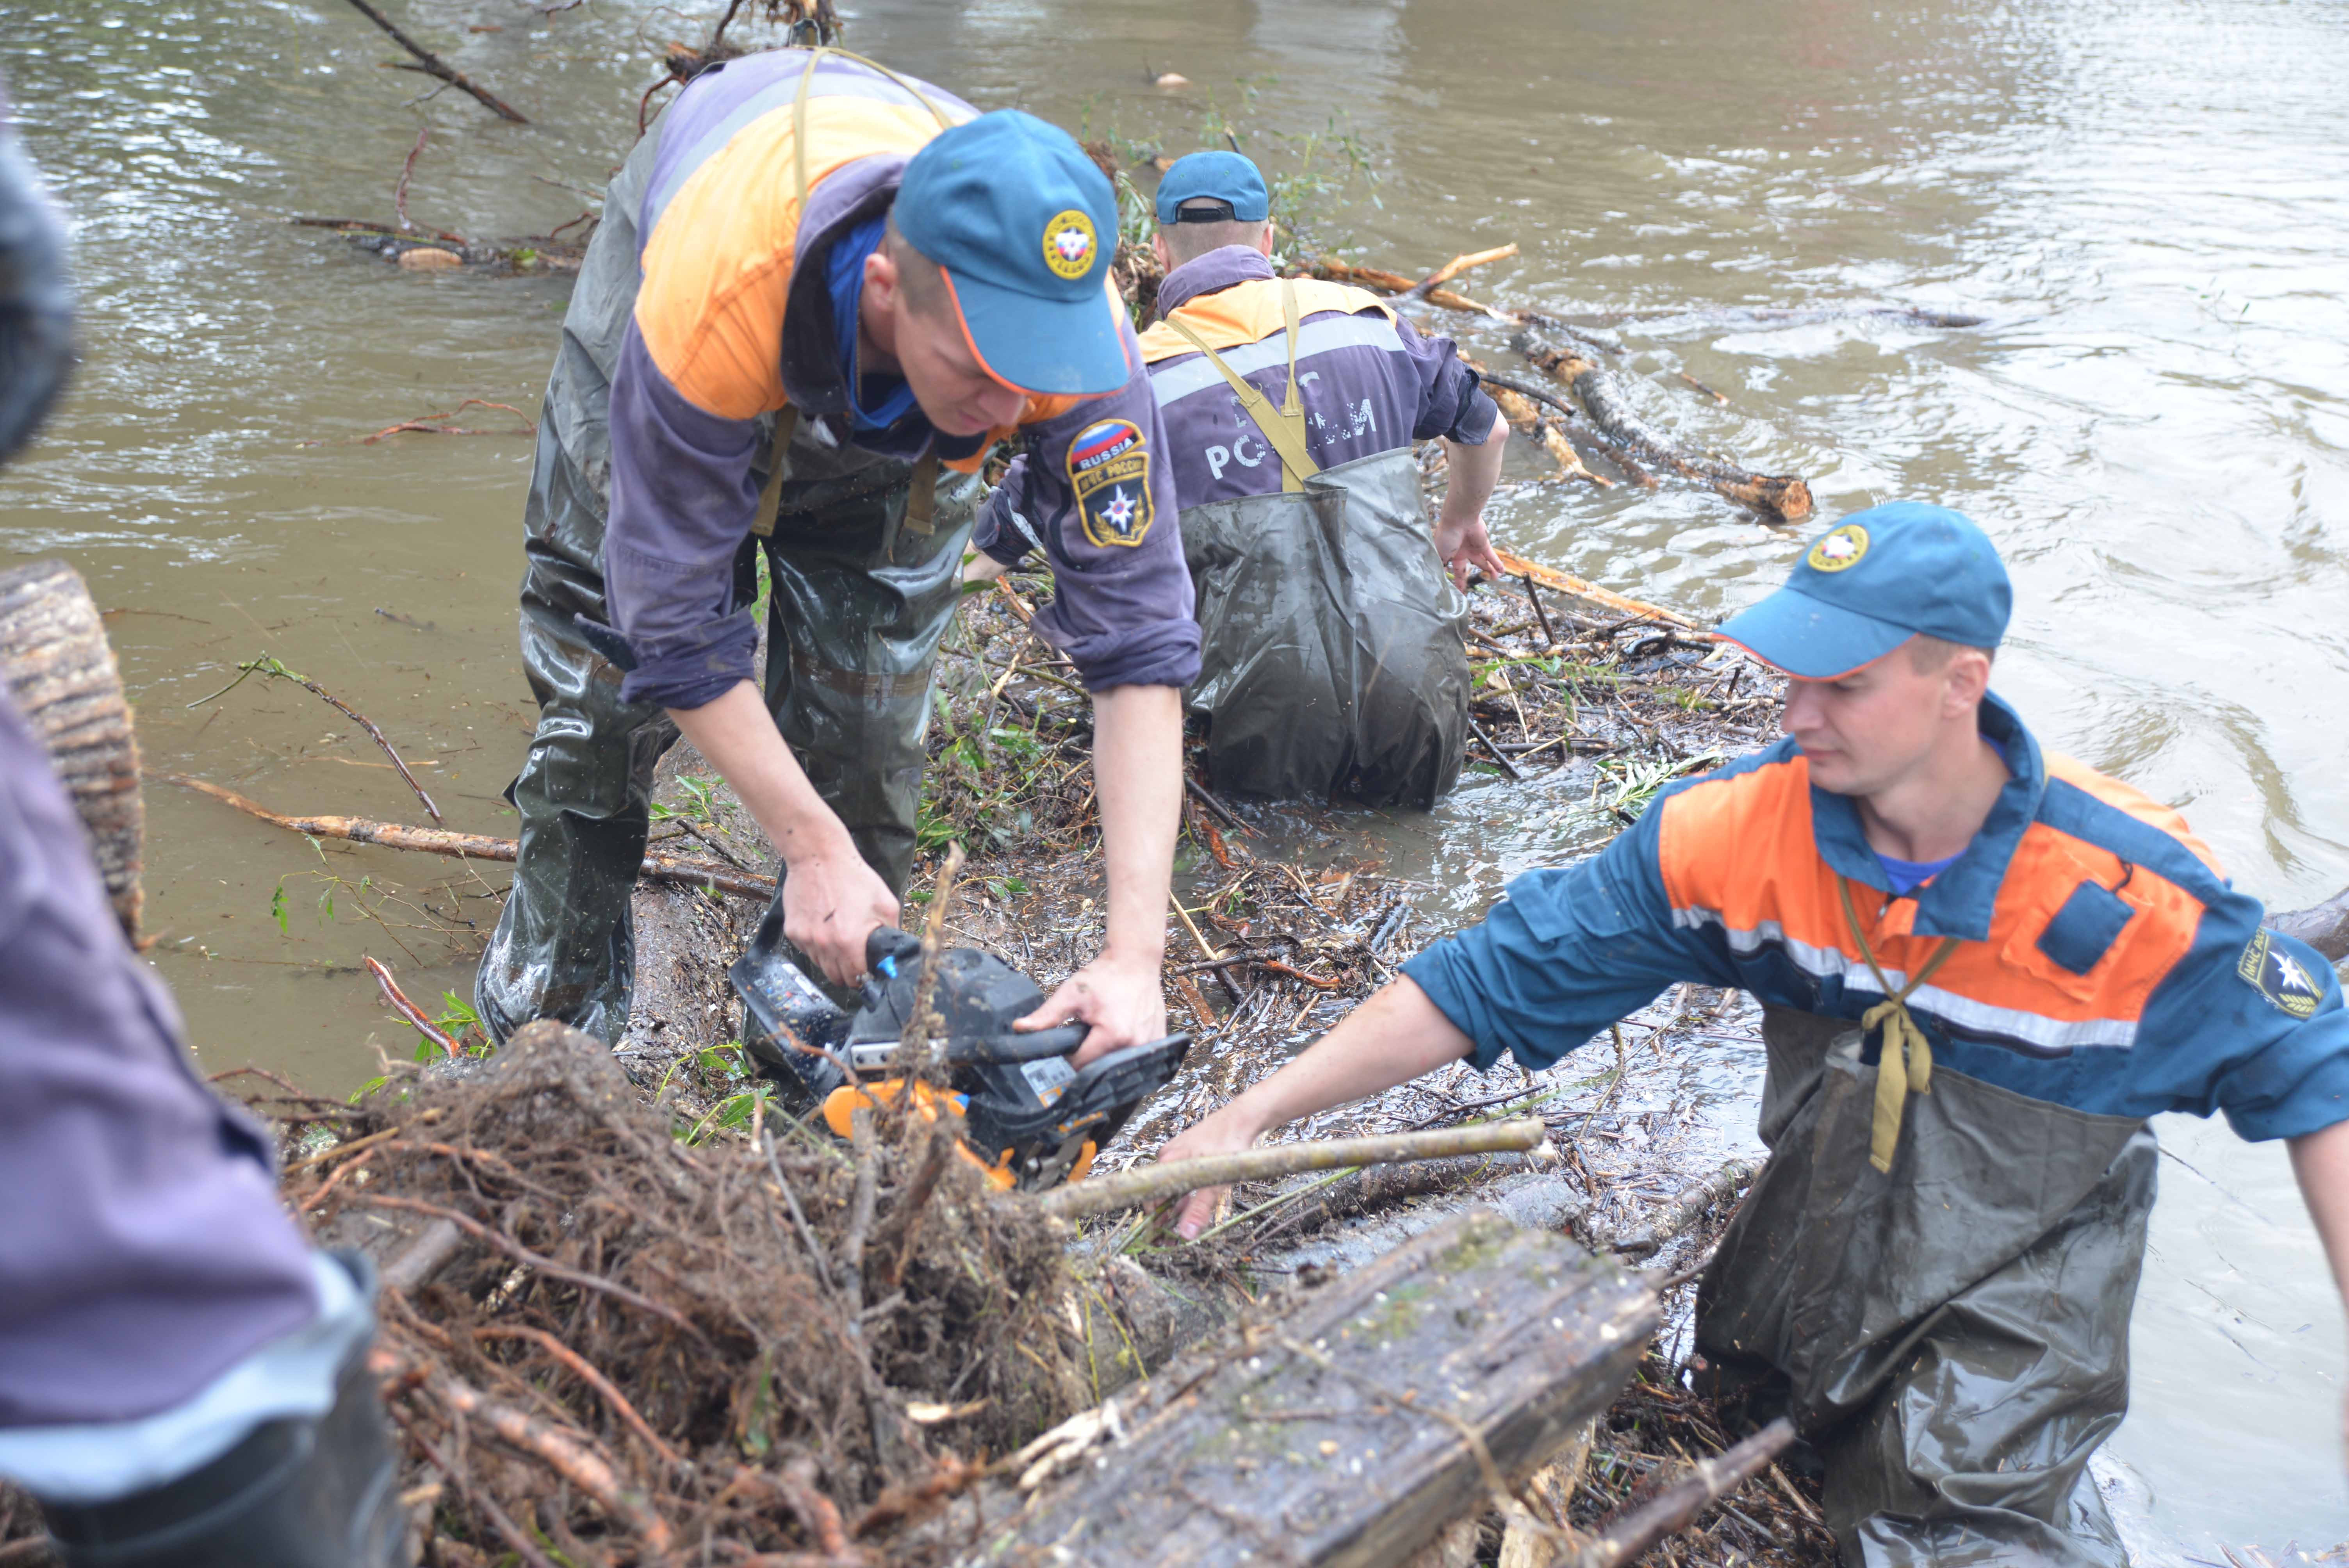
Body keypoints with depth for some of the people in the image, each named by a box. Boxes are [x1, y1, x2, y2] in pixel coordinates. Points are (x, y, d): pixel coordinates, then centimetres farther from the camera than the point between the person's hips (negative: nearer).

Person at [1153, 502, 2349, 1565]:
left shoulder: (2133, 895, -24)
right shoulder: (1744, 828, -19)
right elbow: (1493, 979, -16)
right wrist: (1255, 1114, -21)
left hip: (2019, 1296, -3)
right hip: (1816, 1239, 3)